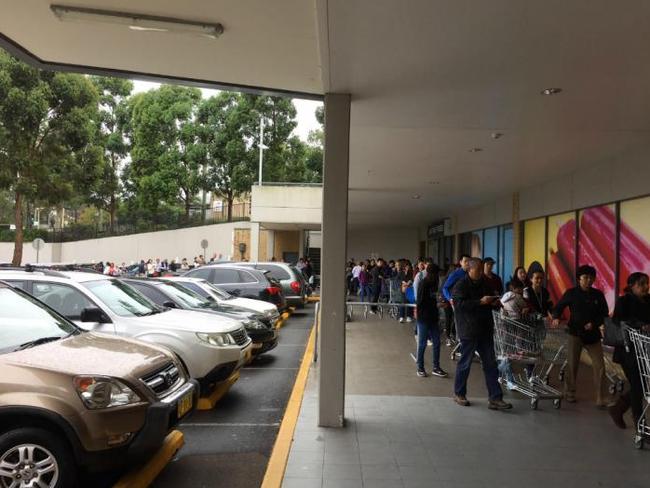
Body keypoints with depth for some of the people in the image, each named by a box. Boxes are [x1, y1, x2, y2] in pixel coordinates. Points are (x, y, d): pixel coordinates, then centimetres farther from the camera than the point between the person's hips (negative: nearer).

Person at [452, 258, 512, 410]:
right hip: (468, 331, -7)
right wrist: (481, 302, -24)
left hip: (485, 330, 7)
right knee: (465, 363, 4)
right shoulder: (460, 285, -9)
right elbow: (459, 304, -22)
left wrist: (494, 303, 3)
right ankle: (459, 394, 21)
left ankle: (495, 398, 9)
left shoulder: (484, 284, 14)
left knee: (491, 364, 5)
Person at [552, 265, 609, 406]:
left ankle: (600, 398, 8)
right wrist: (556, 318, -17)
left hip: (593, 334, 2)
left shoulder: (598, 295, 2)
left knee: (599, 366, -2)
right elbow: (559, 307, 3)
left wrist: (594, 324, -11)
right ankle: (569, 393, 22)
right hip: (576, 333, -2)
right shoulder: (571, 293, -3)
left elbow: (604, 314, 6)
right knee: (572, 364, 5)